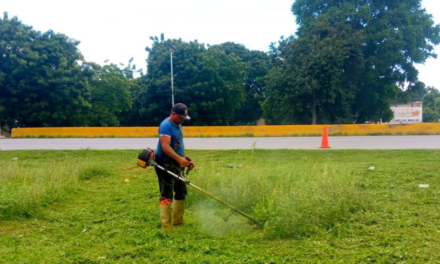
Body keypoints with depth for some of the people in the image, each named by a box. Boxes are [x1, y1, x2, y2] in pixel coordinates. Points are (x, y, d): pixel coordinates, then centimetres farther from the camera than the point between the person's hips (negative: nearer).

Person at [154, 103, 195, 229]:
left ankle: (178, 221, 26)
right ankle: (165, 226, 1)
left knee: (181, 192, 15)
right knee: (167, 196, -6)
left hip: (176, 165, 10)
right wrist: (179, 159, -37)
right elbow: (165, 147, -28)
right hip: (165, 165, -10)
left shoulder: (178, 125, 13)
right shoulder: (166, 125, -18)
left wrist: (186, 160, 12)